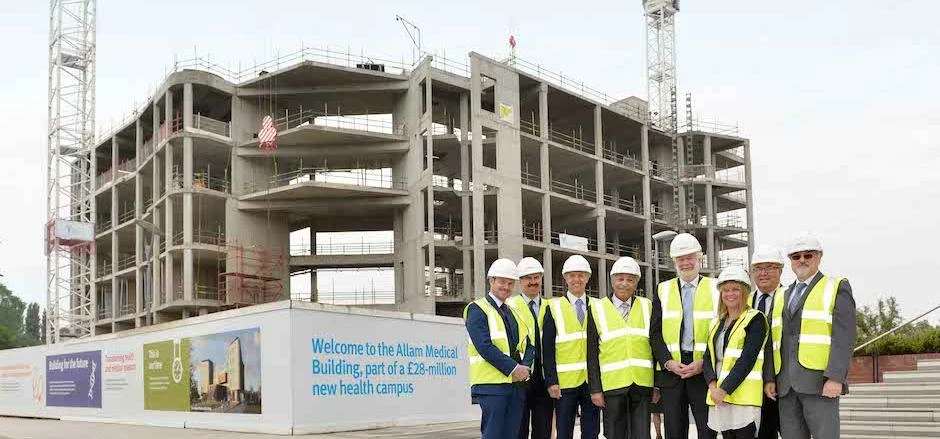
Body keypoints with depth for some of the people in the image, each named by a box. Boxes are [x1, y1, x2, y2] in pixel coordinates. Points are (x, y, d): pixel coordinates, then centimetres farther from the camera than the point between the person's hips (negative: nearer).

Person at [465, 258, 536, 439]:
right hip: (491, 383, -7)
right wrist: (513, 368, -17)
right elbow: (484, 346, -15)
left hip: (517, 383, 7)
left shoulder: (514, 312, 19)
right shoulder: (477, 309, -3)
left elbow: (529, 346, 15)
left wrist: (525, 367, -6)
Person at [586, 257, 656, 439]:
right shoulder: (598, 309, 3)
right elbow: (592, 353, 2)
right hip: (613, 383, -1)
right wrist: (595, 388, -3)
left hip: (642, 384, 1)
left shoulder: (647, 307, 8)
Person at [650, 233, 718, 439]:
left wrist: (703, 363, -11)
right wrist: (668, 362, -8)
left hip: (705, 370, -2)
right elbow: (655, 333, 6)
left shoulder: (715, 289, 4)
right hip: (671, 370, 2)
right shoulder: (663, 290, 10)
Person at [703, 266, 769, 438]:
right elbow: (708, 358, 10)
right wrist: (713, 386, -9)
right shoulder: (717, 323, 18)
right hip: (719, 397, 6)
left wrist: (725, 389, -18)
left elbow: (747, 359, -13)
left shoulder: (755, 319, -2)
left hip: (743, 396, -6)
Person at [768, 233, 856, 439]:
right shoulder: (785, 295, 20)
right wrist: (770, 378, 8)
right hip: (786, 385, 6)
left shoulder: (836, 288, 1)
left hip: (820, 383, -6)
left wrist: (835, 378, -18)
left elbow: (844, 338, -9)